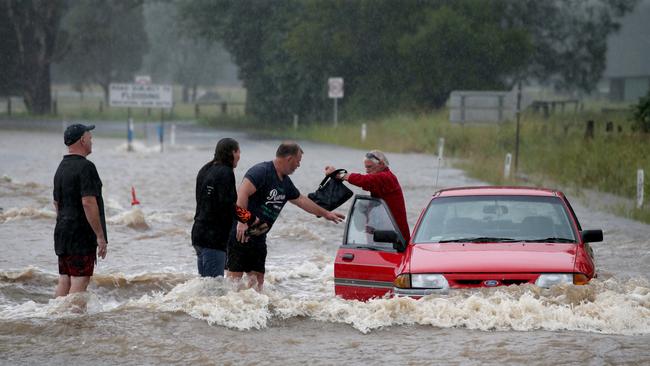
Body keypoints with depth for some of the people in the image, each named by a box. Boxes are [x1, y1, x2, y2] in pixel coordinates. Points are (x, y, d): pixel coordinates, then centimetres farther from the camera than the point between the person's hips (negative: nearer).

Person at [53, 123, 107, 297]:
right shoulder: (85, 167, -14)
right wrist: (100, 236, -18)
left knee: (64, 281, 9)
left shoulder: (61, 167, 14)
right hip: (82, 235, -9)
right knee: (80, 282, -8)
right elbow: (88, 202, -21)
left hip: (62, 232, 9)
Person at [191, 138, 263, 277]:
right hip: (214, 238, -9)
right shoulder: (225, 173, -13)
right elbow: (227, 205, -21)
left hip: (199, 233, 9)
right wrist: (251, 218, -12)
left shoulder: (205, 170, 14)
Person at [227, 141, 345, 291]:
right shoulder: (261, 171, -13)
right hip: (241, 233, -9)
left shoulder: (285, 182, 17)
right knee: (235, 275, -12)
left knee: (257, 278, 7)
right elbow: (243, 192, -25)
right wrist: (242, 221, -33)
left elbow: (300, 200, 32)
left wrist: (326, 214, 41)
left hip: (258, 238, 9)